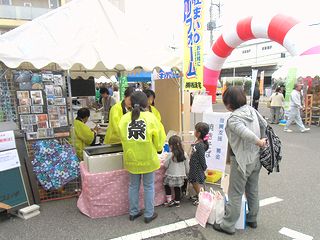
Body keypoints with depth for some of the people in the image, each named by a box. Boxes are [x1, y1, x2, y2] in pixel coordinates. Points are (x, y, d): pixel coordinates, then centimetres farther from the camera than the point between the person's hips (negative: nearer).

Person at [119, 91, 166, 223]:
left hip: (131, 158, 3)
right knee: (149, 187, 14)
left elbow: (122, 138, 4)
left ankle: (133, 212, 33)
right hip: (148, 159, -2)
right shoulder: (151, 117, -12)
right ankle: (149, 214, 25)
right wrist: (157, 148, 15)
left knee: (133, 186, 19)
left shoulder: (124, 118, -6)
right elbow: (159, 139, -5)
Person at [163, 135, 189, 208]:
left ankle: (169, 200, 17)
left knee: (167, 186, 18)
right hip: (180, 175, 4)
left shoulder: (170, 155, -19)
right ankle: (177, 201, 27)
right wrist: (186, 174, 16)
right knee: (177, 188, 17)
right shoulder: (184, 154, -6)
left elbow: (165, 165, -11)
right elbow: (187, 166, 2)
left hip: (171, 175, -4)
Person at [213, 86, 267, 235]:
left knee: (235, 195, 5)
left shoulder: (233, 119, -24)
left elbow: (247, 134, -35)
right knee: (253, 191, 23)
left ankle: (228, 226, 19)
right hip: (256, 158, 8)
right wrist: (261, 140, 14)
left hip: (242, 161, -8)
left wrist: (259, 142, -17)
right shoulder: (251, 109, -2)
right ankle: (252, 219, 41)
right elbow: (264, 124, 8)